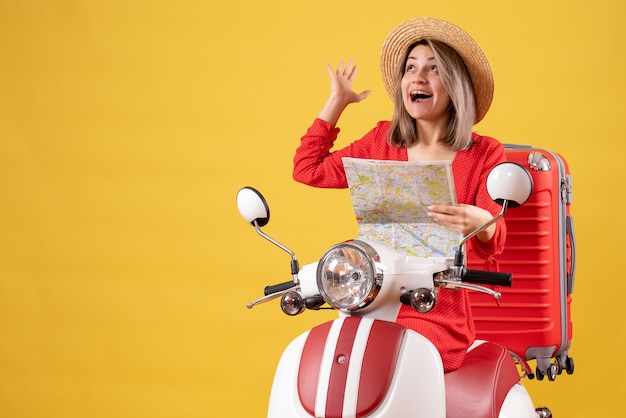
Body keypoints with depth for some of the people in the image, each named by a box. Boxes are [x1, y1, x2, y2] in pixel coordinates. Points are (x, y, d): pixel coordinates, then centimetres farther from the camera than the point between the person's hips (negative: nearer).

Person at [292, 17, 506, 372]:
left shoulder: (484, 155, 1)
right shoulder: (383, 141, 12)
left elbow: (495, 242, -7)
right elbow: (308, 169, 17)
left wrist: (481, 223, -32)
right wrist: (337, 101, 20)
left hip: (438, 319, -4)